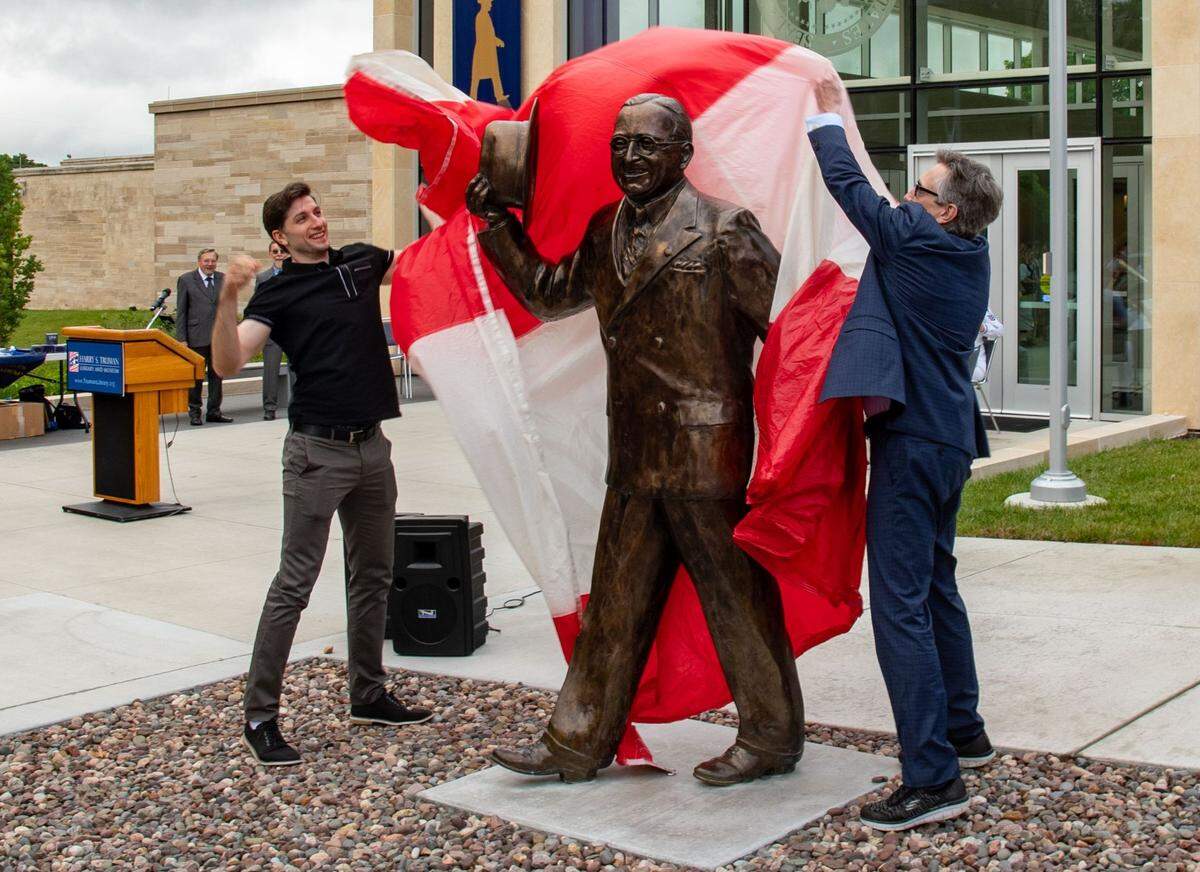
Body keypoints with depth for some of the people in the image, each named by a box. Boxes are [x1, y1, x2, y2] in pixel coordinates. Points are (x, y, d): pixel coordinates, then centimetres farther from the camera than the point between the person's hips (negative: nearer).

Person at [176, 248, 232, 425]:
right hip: (196, 337, -3)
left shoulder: (223, 279, 10)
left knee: (217, 375, 8)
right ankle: (194, 412, 10)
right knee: (196, 376, 1)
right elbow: (180, 312, 0)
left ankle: (214, 412, 16)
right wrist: (182, 338, -6)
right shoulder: (186, 280, 1)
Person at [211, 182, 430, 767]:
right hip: (317, 449, -6)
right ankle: (259, 717, -3)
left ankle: (368, 695, 29)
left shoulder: (362, 262, 10)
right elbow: (229, 363, -18)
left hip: (372, 445, 6)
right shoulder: (279, 292, -6)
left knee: (372, 577, 16)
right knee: (294, 584, -8)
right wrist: (228, 297, -31)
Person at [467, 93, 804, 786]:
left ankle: (772, 738, 21)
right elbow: (549, 294, 24)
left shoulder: (723, 229, -9)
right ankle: (578, 744, 23)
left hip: (708, 452, -7)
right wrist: (497, 222, 15)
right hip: (636, 456, 7)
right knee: (617, 601, 13)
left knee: (737, 595, 5)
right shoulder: (606, 230, 12)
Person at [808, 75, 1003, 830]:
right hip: (950, 437, 10)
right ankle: (964, 731, 35)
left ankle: (933, 776, -12)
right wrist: (840, 123, 25)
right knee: (936, 588, 23)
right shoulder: (971, 255, 9)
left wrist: (830, 118, 10)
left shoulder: (916, 240, -14)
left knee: (900, 604, -10)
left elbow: (853, 188, -5)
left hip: (912, 442, -10)